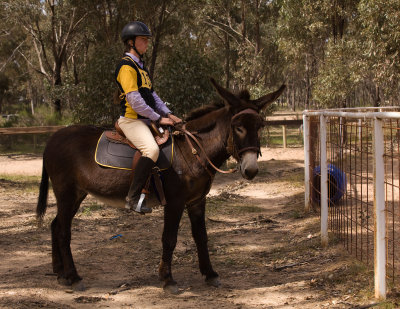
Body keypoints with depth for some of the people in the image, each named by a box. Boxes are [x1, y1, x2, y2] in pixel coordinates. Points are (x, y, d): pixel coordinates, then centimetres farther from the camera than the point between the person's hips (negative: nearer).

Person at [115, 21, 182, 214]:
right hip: (131, 119, -10)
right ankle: (133, 197, -29)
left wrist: (167, 114, 8)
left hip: (145, 119, 10)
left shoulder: (140, 66, 20)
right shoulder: (126, 66, -12)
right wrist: (158, 118, -15)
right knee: (151, 149, -33)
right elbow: (134, 100, -19)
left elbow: (151, 95, 22)